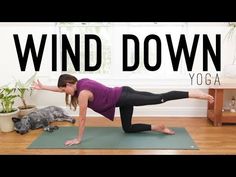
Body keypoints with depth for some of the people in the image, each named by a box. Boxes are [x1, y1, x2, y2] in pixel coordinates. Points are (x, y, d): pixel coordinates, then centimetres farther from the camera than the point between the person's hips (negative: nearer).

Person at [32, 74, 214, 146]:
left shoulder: (83, 94, -17)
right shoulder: (80, 83, 9)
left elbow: (82, 119, -10)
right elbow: (60, 88, 25)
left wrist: (78, 139, 0)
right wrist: (43, 87, 27)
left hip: (123, 98, -9)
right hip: (123, 93, 9)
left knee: (159, 99, -10)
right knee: (127, 128, 18)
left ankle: (194, 94, -7)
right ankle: (158, 128, 14)